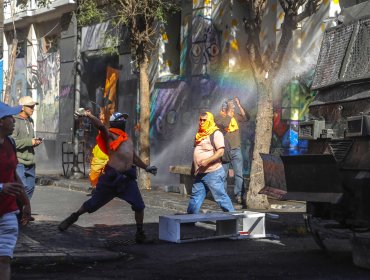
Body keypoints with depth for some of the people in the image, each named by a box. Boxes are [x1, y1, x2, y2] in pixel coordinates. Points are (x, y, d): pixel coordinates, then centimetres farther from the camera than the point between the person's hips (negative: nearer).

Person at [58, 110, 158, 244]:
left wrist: (146, 167, 35)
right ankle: (73, 217, 25)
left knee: (139, 206, -2)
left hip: (128, 177, 5)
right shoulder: (109, 135, 0)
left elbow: (133, 157, 34)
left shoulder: (127, 138, 23)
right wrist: (89, 115, -37)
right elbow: (101, 126, -20)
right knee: (94, 202, 4)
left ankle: (140, 232, 14)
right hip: (112, 176, -5)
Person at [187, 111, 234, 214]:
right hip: (200, 174, 8)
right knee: (195, 197, 10)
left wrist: (207, 161, -27)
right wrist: (193, 168, 22)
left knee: (220, 196, -4)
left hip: (213, 172, -8)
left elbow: (220, 151, -19)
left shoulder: (216, 133, -9)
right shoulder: (199, 135, 16)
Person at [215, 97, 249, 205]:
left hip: (236, 150, 4)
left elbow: (246, 118, -2)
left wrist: (239, 105, -7)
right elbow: (225, 124, -22)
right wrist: (229, 112, -17)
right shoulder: (219, 118, -4)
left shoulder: (235, 117, 11)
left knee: (239, 174, -3)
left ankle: (239, 196, -1)